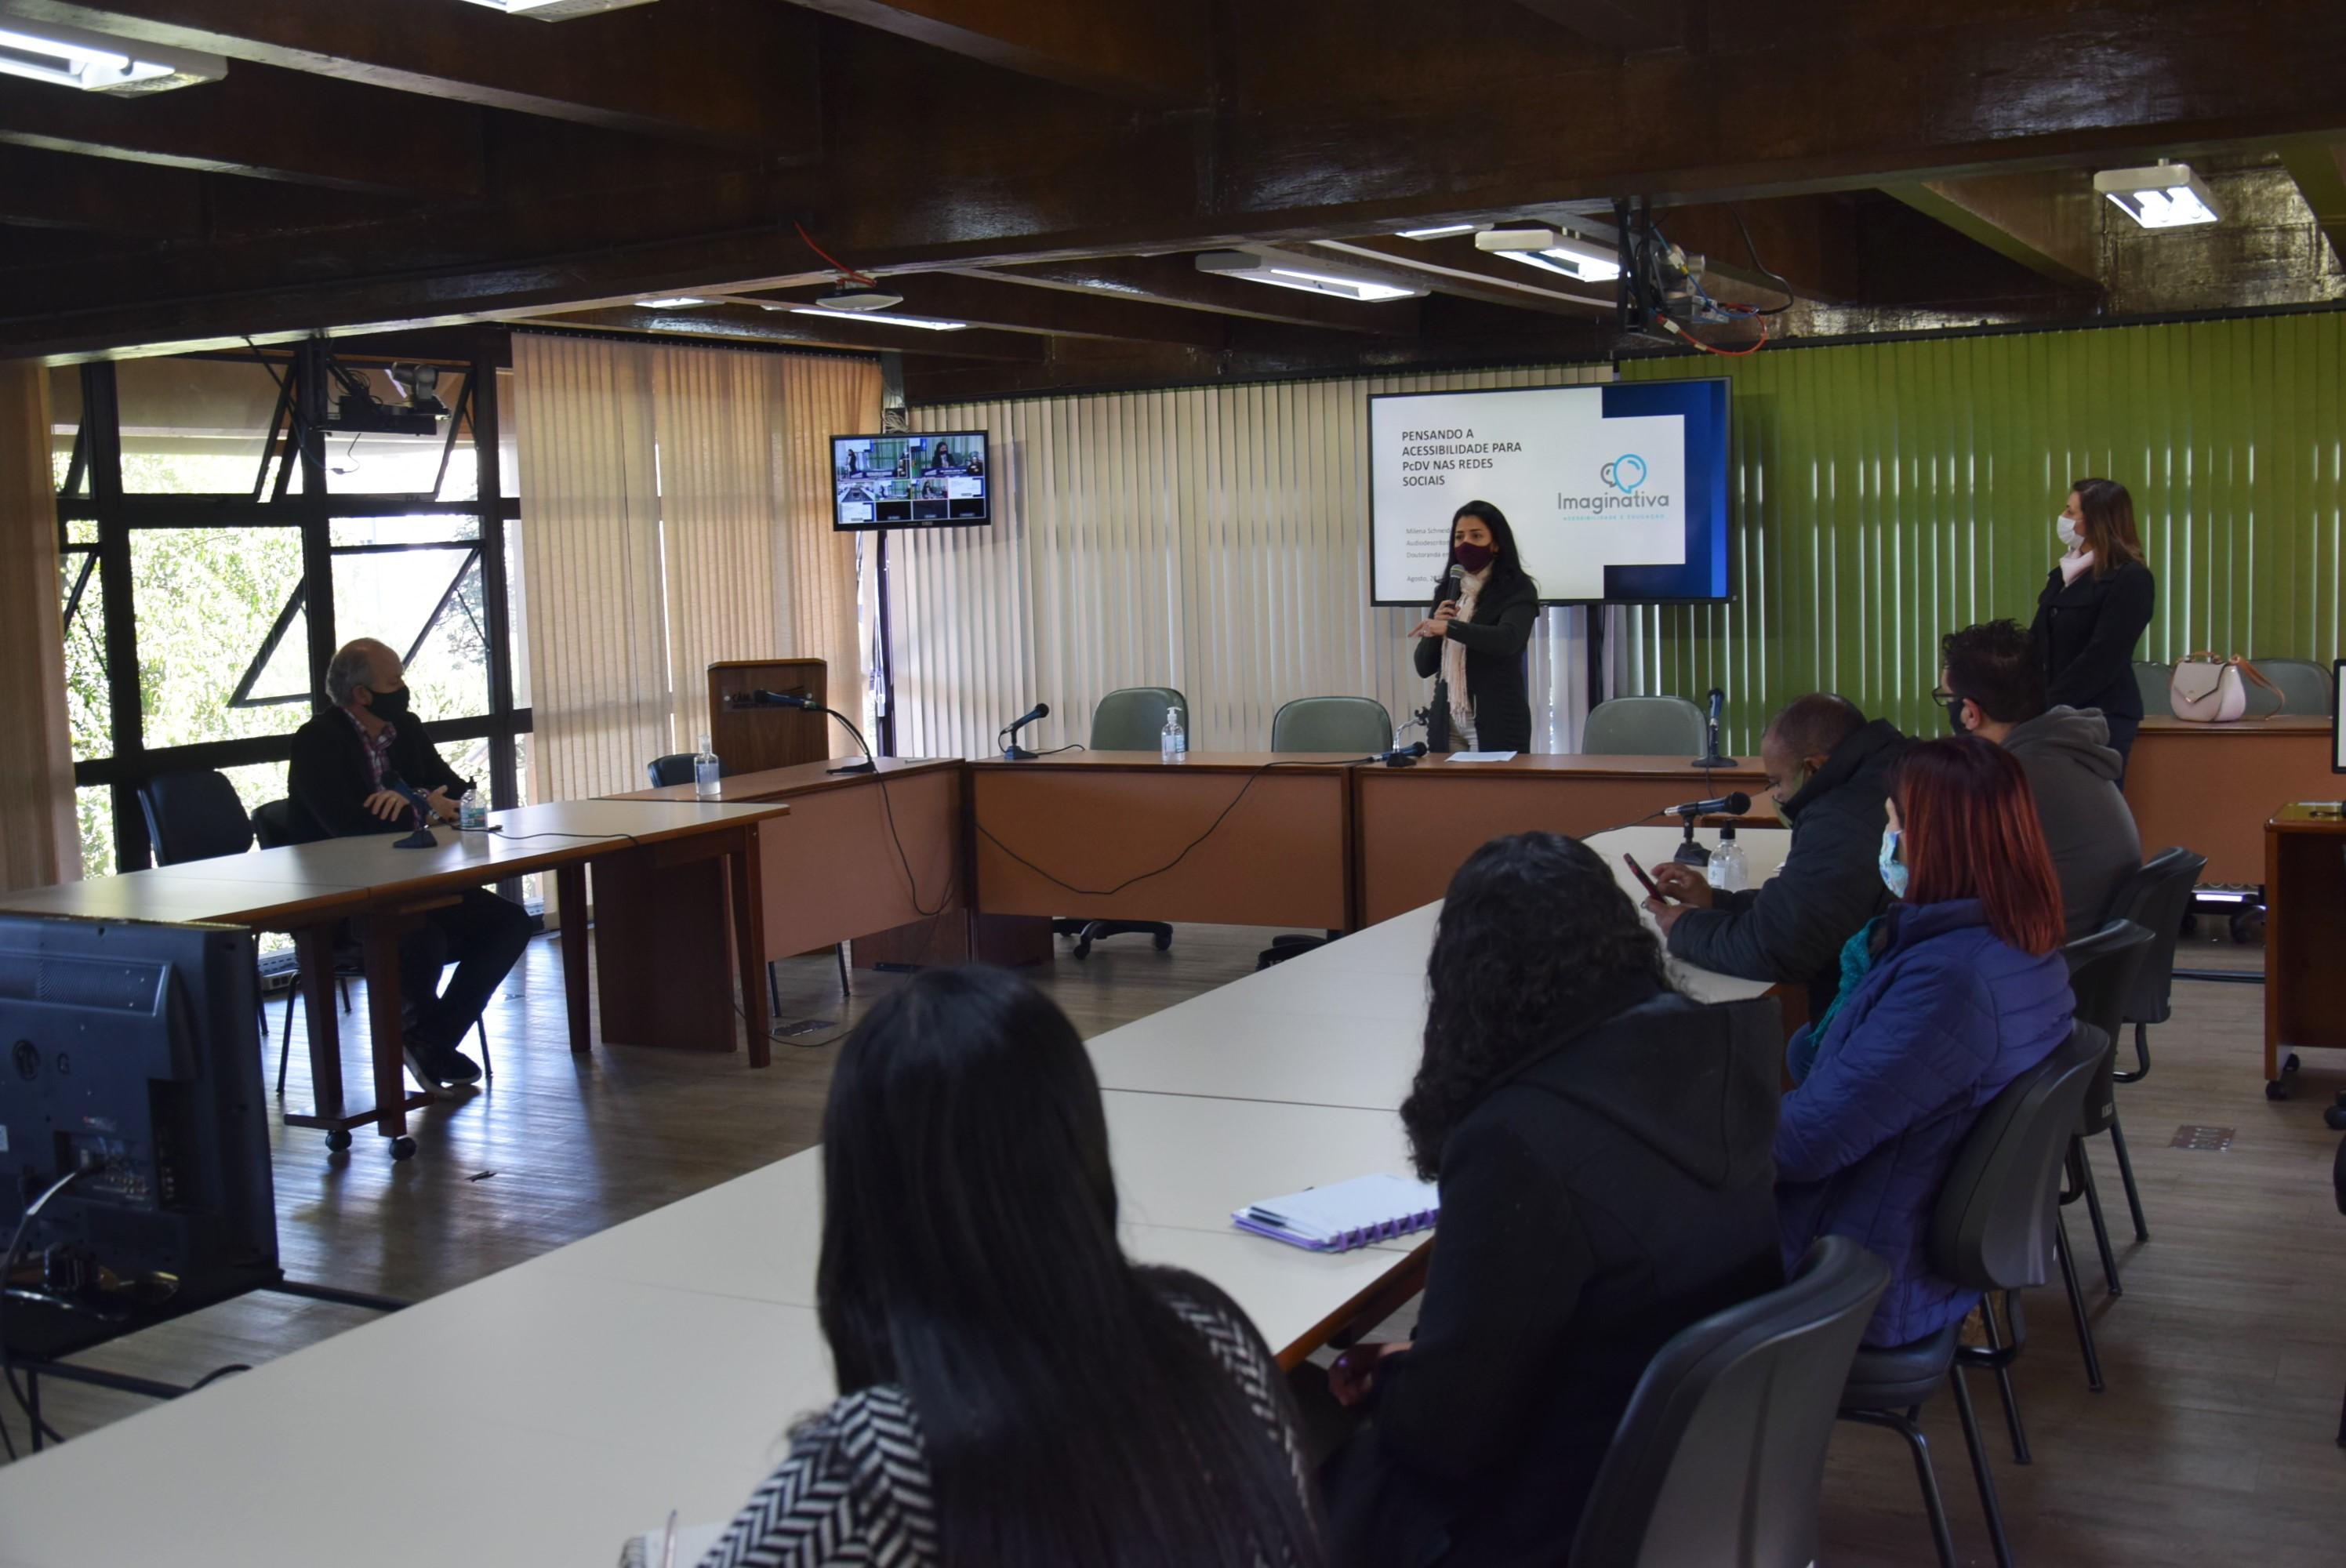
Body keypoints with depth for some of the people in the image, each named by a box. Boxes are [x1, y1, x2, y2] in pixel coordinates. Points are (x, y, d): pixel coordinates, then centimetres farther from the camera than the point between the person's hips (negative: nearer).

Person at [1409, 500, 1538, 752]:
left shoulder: (1517, 590, -3)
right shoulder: (1447, 592, 12)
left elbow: (1508, 639, -23)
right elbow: (1424, 666, 12)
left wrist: (1449, 627, -32)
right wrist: (1435, 629, -7)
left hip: (1496, 721, -5)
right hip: (1448, 720, 5)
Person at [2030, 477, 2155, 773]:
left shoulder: (2130, 579, -9)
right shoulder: (2063, 574, 16)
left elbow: (2102, 658, -16)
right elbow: (2038, 640, 12)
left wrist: (2050, 705, -18)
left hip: (2103, 717, -7)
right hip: (2060, 714, 7)